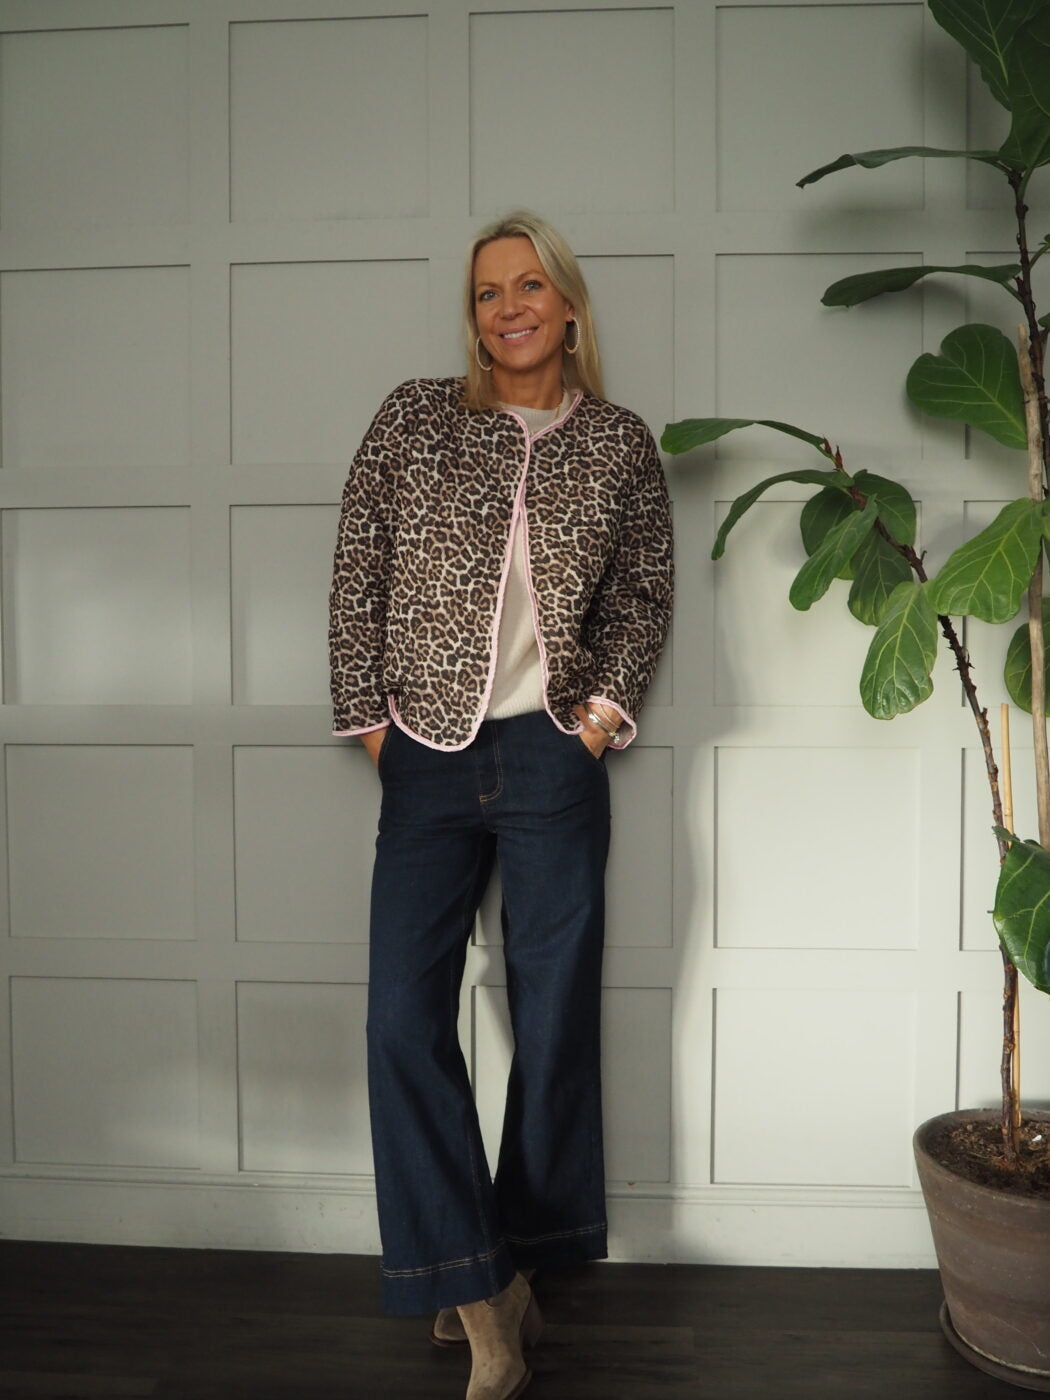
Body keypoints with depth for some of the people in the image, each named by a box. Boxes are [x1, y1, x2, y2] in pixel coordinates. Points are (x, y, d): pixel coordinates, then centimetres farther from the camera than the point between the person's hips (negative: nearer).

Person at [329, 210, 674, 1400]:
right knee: (404, 1021, -2)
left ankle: (520, 1265, 28)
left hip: (552, 763, 0)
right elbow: (358, 569, 4)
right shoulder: (414, 417, 5)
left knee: (555, 1018, 6)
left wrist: (608, 702, 0)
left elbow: (645, 593, 12)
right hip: (427, 762, 1)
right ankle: (483, 1295, 14)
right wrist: (369, 713, -1)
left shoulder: (619, 444, 6)